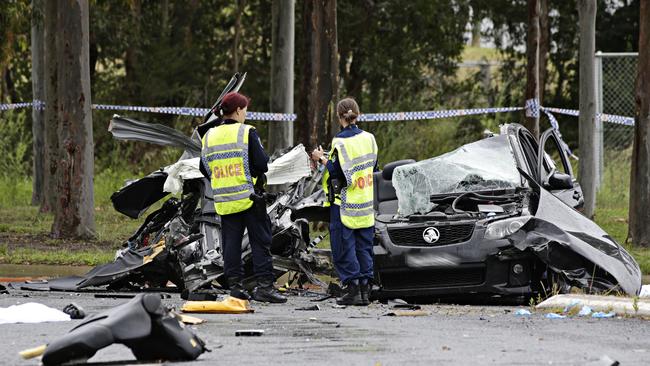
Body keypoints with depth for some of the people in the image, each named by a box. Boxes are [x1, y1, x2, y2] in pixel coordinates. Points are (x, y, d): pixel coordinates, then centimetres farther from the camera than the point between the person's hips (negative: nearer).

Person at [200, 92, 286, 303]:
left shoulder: (209, 136, 7)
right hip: (249, 196, -4)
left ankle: (234, 284, 6)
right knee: (260, 242, -1)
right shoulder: (246, 133, -9)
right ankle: (264, 285, -6)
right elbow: (261, 164, -13)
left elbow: (205, 168, 12)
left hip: (224, 201, 5)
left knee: (231, 241, 9)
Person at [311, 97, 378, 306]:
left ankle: (352, 288, -6)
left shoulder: (341, 142, -15)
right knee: (364, 247, 10)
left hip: (344, 204, -6)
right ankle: (365, 289, 9)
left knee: (344, 248, 0)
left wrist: (322, 159, -1)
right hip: (366, 203, 6)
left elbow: (337, 173, -16)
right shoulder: (369, 138, 4)